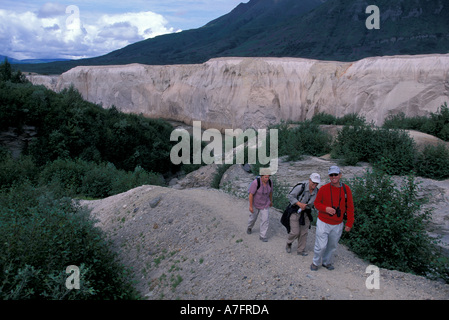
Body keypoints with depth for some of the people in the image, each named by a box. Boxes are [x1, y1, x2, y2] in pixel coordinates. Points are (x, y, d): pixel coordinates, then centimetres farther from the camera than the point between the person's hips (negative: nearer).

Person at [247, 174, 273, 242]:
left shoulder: (270, 182, -18)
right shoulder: (255, 183, -33)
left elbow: (270, 191, 0)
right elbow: (251, 194, -25)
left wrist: (271, 201, 13)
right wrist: (250, 206, -21)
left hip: (265, 203, 3)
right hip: (255, 203, -2)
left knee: (265, 219, -1)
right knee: (253, 217, 19)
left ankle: (262, 236, 15)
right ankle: (249, 227, 52)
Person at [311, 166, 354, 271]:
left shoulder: (346, 189, -5)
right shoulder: (323, 189, -10)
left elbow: (350, 207, 2)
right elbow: (316, 203, 1)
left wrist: (349, 223, 0)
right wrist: (325, 208, -19)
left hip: (338, 225, 3)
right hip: (323, 223, -2)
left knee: (332, 246, 16)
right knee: (321, 245, -1)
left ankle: (327, 262, 40)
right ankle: (315, 262, 24)